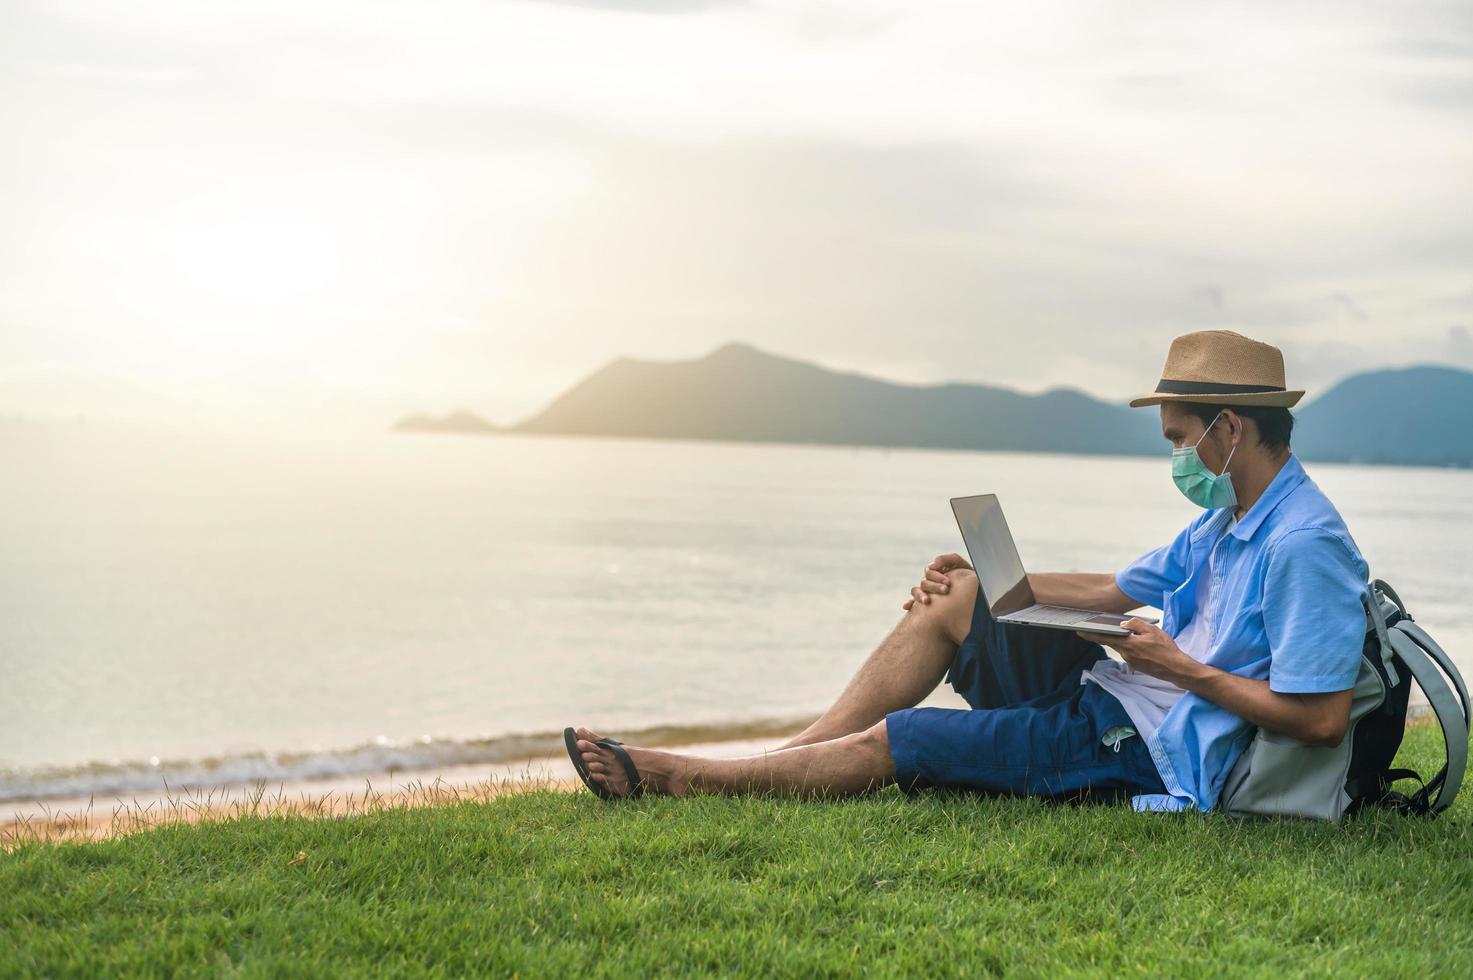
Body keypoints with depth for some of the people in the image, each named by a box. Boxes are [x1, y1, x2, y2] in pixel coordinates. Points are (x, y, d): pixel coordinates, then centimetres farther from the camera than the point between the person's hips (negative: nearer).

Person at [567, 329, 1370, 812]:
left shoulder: (1304, 545, -21)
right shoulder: (1225, 522, 10)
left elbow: (1321, 719, -25)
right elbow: (1111, 592, 19)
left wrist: (1183, 669, -18)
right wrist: (985, 580, 13)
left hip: (1153, 755, -9)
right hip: (1109, 697, 9)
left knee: (892, 741, -9)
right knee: (953, 600, 5)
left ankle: (691, 778, 7)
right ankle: (781, 758, 5)